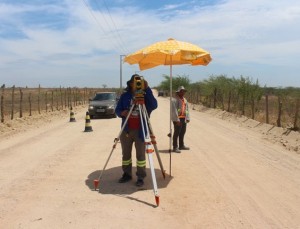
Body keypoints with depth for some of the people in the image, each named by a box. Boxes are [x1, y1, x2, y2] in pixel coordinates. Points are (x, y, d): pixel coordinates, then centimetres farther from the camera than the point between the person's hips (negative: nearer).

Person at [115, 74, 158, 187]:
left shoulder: (145, 95, 0)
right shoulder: (124, 96, 6)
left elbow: (154, 106, -18)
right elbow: (117, 110, 6)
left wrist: (147, 89, -23)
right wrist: (122, 113, -19)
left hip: (140, 130, -2)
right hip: (126, 130, 3)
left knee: (140, 154, 1)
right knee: (126, 153, 11)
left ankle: (141, 177, 10)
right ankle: (127, 174, 26)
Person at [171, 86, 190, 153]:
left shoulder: (185, 100, 16)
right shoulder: (175, 99, -11)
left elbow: (187, 109, 17)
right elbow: (174, 110, -17)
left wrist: (187, 118, 8)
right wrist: (177, 120, -22)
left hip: (183, 118, 8)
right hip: (177, 119, -8)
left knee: (182, 132, 15)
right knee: (177, 133, -5)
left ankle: (181, 146, 28)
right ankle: (175, 147, 2)